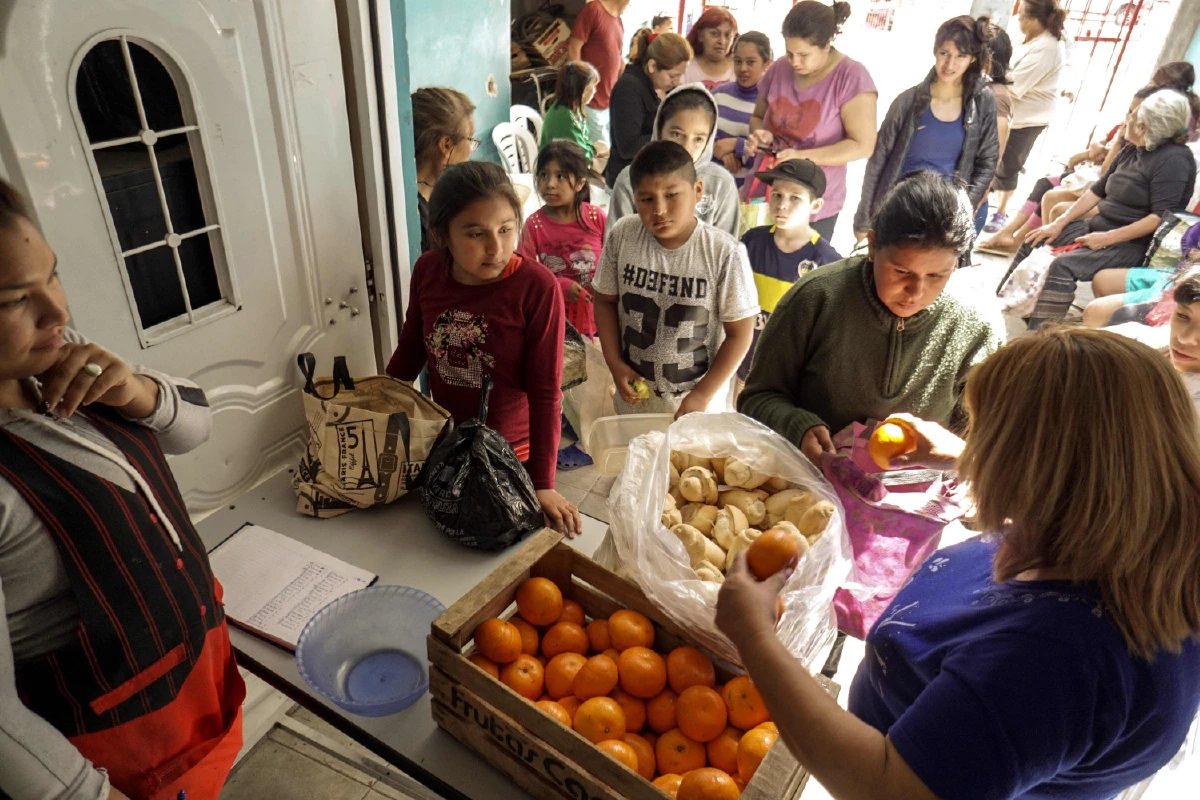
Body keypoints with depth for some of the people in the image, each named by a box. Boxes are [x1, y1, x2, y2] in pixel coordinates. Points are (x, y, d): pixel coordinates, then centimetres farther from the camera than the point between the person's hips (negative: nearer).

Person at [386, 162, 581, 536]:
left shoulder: (537, 287, -24)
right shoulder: (427, 271, -11)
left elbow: (545, 390, -20)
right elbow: (412, 346, 6)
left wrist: (543, 483, -19)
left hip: (510, 451, -4)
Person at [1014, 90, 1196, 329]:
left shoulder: (1174, 159, -15)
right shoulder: (1132, 151, 12)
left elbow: (1161, 217, -23)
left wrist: (1108, 238, -26)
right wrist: (1058, 224, 5)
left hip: (1131, 242, -10)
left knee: (1063, 266, -32)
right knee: (1033, 242, 5)